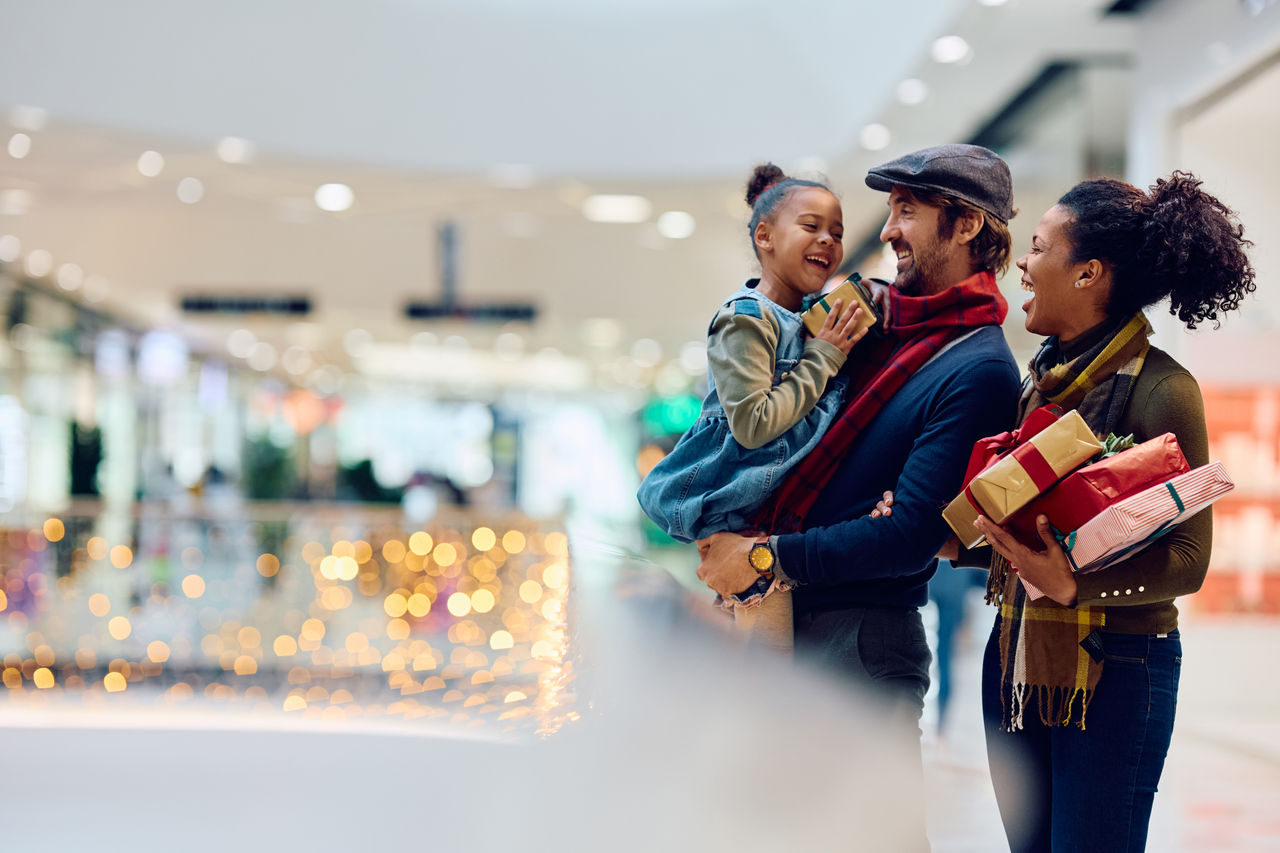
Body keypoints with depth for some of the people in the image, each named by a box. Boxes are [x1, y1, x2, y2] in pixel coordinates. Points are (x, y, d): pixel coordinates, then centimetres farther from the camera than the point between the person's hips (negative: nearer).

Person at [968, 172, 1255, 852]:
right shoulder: (1043, 378, 10)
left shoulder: (1160, 388, -13)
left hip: (1112, 673, -7)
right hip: (1016, 660, 7)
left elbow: (1188, 559, -16)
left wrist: (1075, 586, -29)